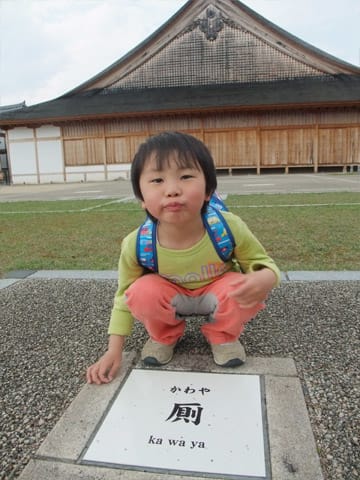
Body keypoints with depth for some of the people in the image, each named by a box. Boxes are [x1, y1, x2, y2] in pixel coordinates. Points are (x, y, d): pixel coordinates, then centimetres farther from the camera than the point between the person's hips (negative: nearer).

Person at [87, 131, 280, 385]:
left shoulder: (228, 227, -31)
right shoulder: (136, 244, -27)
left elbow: (264, 263, -15)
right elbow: (125, 298, -10)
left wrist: (264, 279, -41)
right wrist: (114, 350, -14)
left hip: (216, 294, 0)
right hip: (171, 298, 1)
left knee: (247, 288, -31)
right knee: (142, 292, -31)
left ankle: (223, 334, 2)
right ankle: (164, 335, 3)